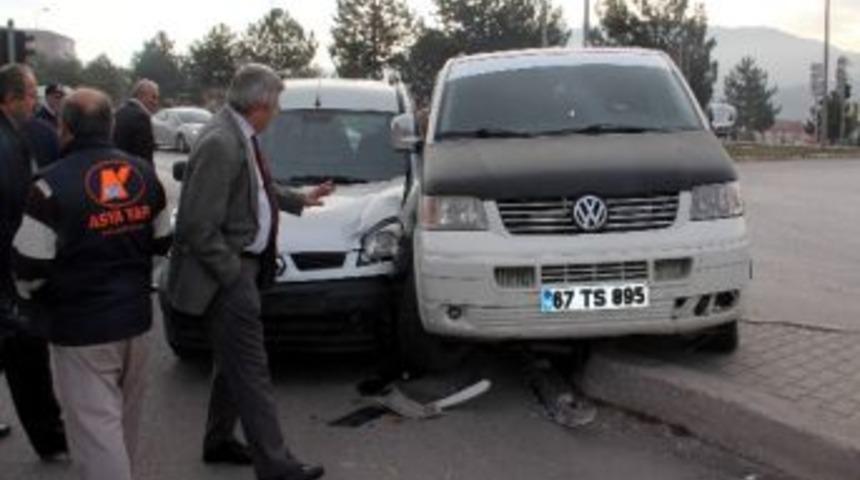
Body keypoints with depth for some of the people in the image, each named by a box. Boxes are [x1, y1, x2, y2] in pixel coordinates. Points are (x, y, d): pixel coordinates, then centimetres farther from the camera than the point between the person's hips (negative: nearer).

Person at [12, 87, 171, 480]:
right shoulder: (144, 173, 3)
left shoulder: (54, 184, -17)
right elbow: (161, 242, 12)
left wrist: (32, 296, 8)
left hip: (81, 327, -7)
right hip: (136, 317, 7)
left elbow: (29, 266, -13)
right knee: (123, 418, 23)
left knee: (95, 426, -1)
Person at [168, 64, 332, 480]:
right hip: (229, 270, -10)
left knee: (234, 362, 20)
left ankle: (219, 442, 35)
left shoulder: (240, 136, 7)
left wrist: (298, 200, 25)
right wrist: (234, 273, -18)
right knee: (251, 370, -3)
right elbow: (199, 224, -23)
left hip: (243, 263, 10)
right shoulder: (220, 143, -22)